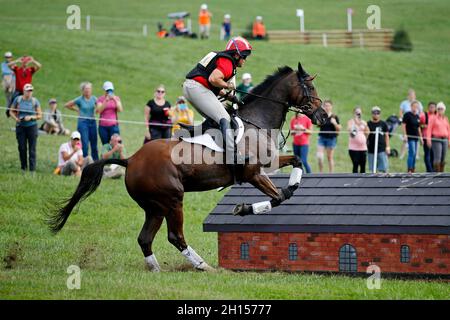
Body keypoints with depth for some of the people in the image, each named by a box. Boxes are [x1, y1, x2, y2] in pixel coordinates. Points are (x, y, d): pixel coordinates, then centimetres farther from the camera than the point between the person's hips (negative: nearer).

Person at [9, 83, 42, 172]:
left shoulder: (35, 101, -2)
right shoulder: (18, 99, 1)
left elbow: (40, 115, 1)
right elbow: (11, 111, 9)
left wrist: (31, 117, -15)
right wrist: (16, 118, -10)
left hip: (32, 126, -1)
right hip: (20, 126, 1)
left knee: (32, 149, -3)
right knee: (22, 148, 4)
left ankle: (32, 169, 0)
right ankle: (23, 168, 19)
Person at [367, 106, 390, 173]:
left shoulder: (383, 124, 6)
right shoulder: (368, 124, 4)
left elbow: (386, 136, 9)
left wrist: (387, 147, 2)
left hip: (382, 150, 0)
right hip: (371, 150, 0)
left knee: (384, 168, -4)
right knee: (372, 169, 4)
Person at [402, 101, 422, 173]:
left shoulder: (417, 116, 15)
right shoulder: (407, 115, -7)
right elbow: (403, 124, -10)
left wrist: (420, 137, 21)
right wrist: (405, 135, -16)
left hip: (416, 137, 8)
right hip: (410, 137, -8)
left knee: (414, 154, 9)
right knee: (412, 153, -13)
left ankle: (413, 169, 14)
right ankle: (409, 169, -11)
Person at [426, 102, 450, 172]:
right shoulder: (433, 118, 0)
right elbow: (429, 129, -4)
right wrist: (428, 139, -13)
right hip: (436, 139, -5)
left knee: (443, 158, 5)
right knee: (437, 158, -12)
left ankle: (441, 172, 11)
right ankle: (436, 172, -10)